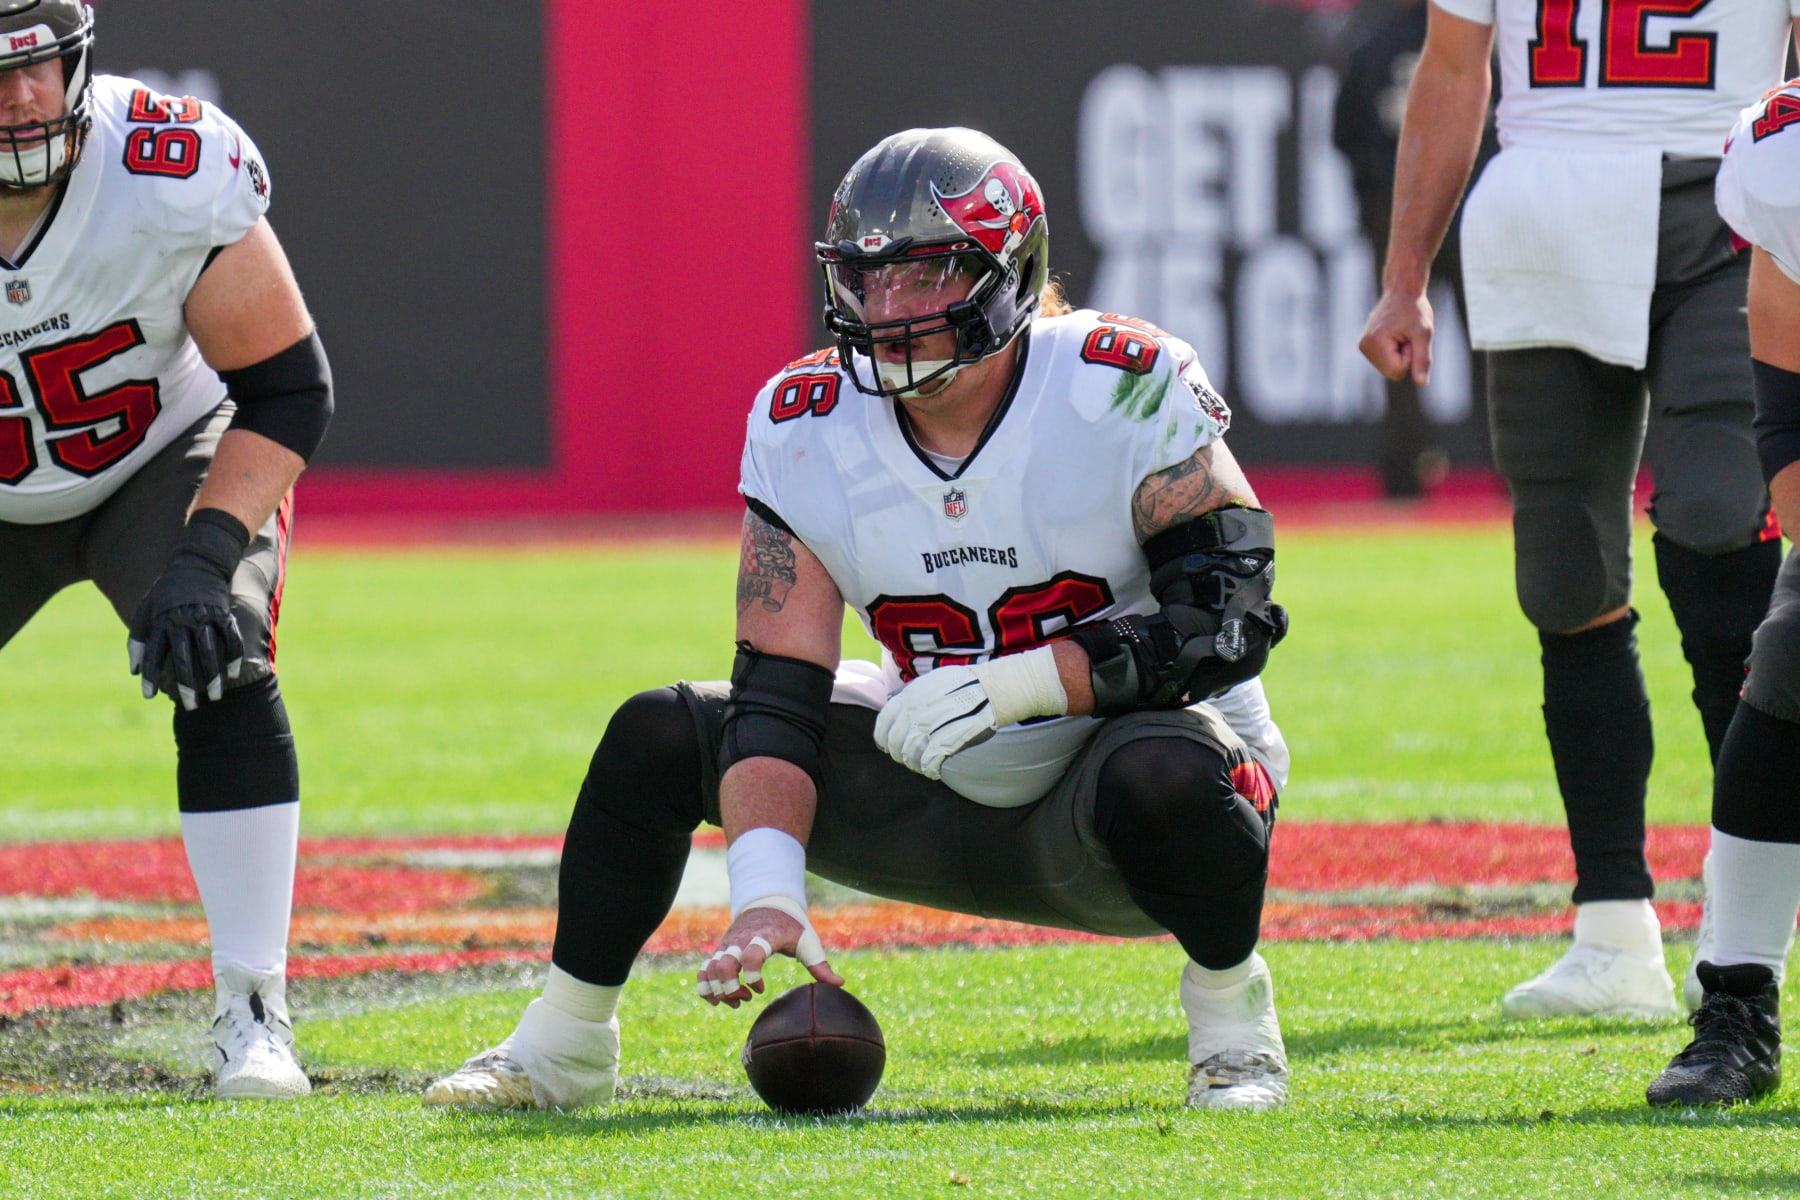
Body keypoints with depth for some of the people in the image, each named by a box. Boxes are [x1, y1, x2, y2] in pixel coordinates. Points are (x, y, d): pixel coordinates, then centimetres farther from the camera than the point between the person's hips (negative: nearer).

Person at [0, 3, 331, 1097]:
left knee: (220, 665, -27)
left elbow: (288, 391, -20)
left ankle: (253, 1011, -19)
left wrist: (204, 556, -32)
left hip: (174, 460, -2)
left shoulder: (178, 177, -31)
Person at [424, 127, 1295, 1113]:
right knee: (661, 737, -6)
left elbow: (1227, 618, -24)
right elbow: (777, 697, -12)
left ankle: (1232, 1011, -10)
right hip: (950, 803, 5)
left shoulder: (1122, 393, -21)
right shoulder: (807, 430, -10)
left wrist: (1009, 683, -32)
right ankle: (565, 1046, 11)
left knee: (1161, 774, -40)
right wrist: (766, 892, -29)